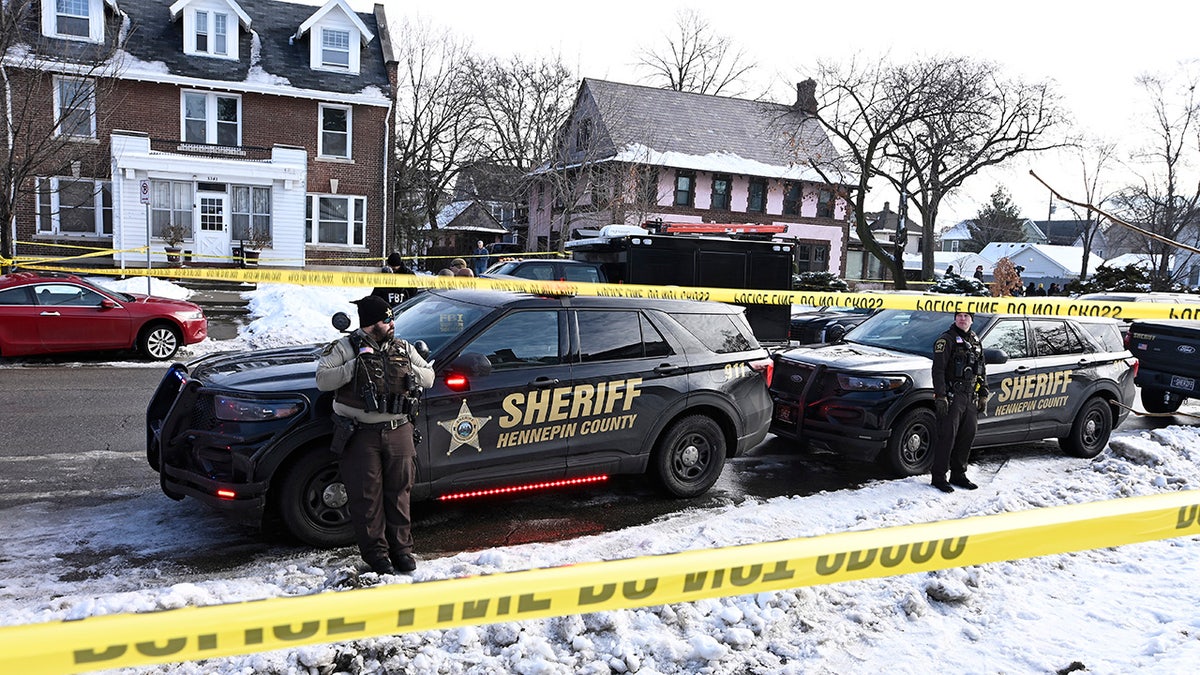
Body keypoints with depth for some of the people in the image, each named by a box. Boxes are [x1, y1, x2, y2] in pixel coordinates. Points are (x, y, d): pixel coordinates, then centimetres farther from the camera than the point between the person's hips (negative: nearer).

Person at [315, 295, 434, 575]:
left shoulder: (403, 349, 11)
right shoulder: (345, 348, -1)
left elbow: (429, 376, 15)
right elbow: (322, 380, -10)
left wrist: (412, 374, -5)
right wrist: (354, 366, -19)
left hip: (398, 432, 4)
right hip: (361, 434, -3)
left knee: (399, 491, 9)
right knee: (367, 496, 2)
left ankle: (401, 548, 21)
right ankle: (376, 553, 14)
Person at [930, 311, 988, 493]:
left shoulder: (976, 341, 16)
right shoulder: (946, 340, -6)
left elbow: (982, 371, 23)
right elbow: (938, 369, -13)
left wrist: (983, 396, 16)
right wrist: (940, 396, -20)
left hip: (970, 397, 7)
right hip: (952, 397, -7)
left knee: (968, 436, 9)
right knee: (947, 437, -7)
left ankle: (958, 475, 21)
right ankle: (939, 477, 0)